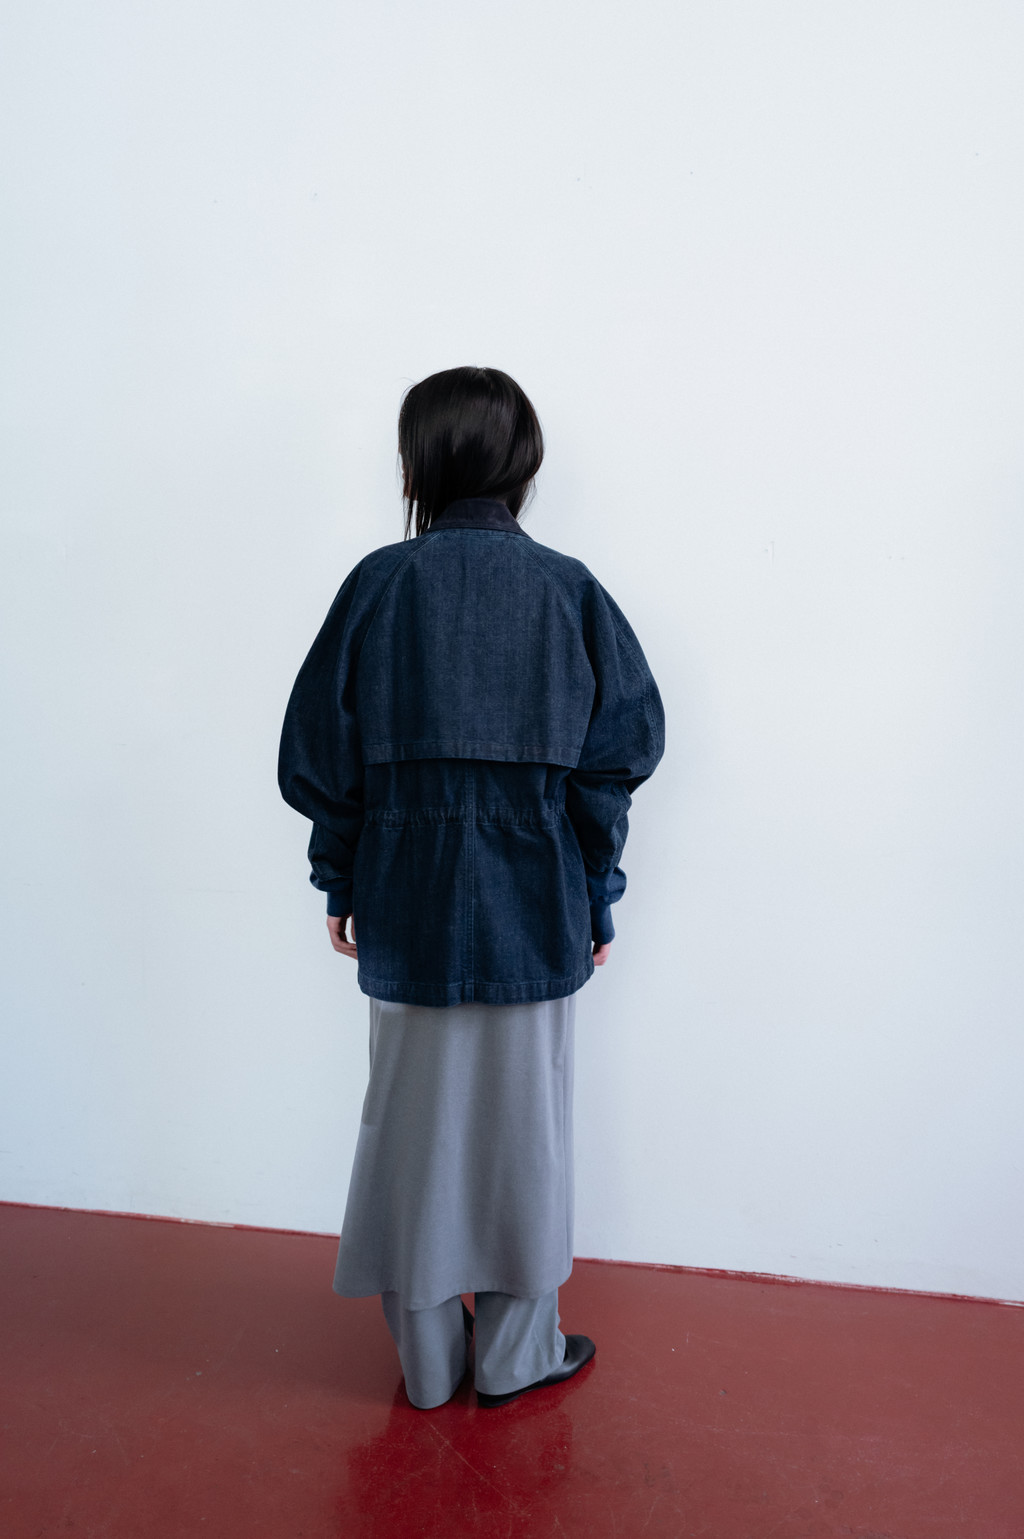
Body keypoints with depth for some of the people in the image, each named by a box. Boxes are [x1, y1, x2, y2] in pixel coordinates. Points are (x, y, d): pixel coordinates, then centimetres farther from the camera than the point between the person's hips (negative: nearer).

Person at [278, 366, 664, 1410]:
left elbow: (323, 754, -2)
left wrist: (339, 882, 9)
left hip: (407, 909, 1)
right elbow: (613, 757, -5)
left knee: (416, 1119, 14)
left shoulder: (380, 584, -5)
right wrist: (599, 896, 4)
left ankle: (426, 1357, 31)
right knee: (520, 1122, 13)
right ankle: (515, 1353, 31)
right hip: (534, 910, 0)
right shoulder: (567, 590, -4)